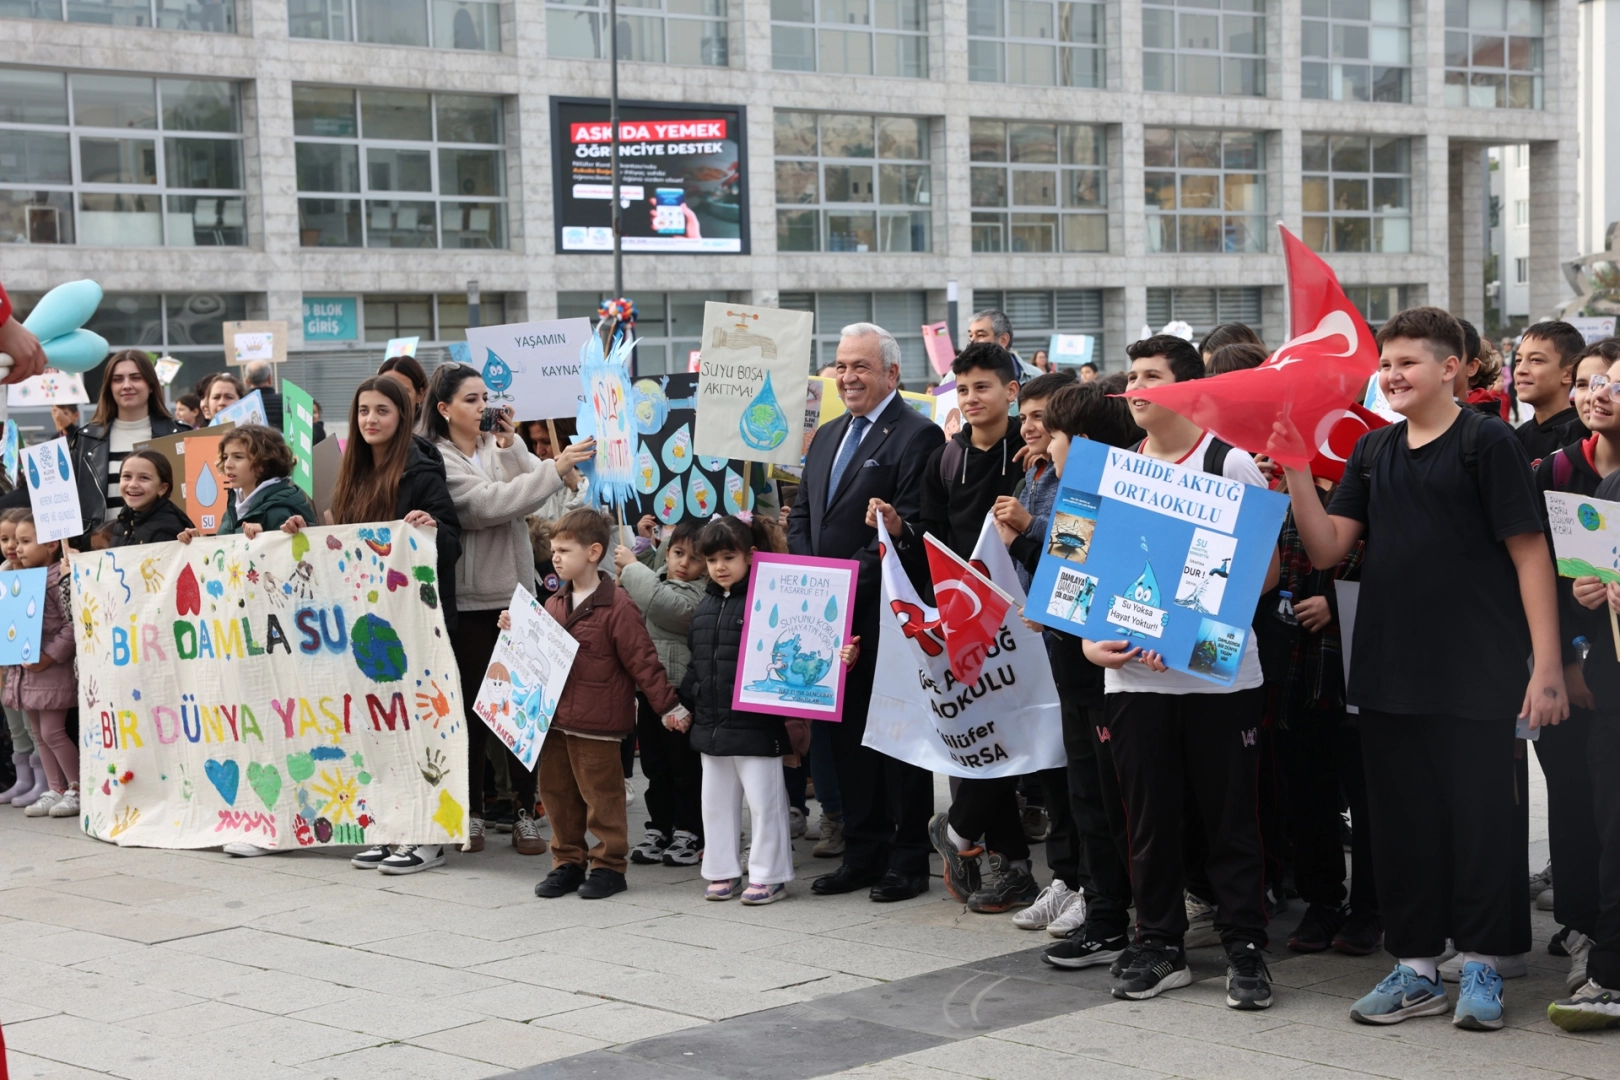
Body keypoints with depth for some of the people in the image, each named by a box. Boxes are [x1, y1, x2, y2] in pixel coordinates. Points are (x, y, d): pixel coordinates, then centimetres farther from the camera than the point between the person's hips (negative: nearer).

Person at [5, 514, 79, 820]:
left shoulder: (60, 579, -13)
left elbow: (73, 623, -19)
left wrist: (50, 656, -21)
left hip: (52, 671, -9)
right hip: (24, 670, 9)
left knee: (52, 732, -6)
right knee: (38, 733, 11)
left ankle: (78, 789, 5)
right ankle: (55, 789, 17)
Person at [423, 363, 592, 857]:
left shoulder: (498, 447, 11)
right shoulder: (437, 459, -7)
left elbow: (533, 494, -2)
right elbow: (488, 505, -20)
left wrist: (510, 447, -11)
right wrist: (556, 468, -25)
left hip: (515, 592, 4)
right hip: (468, 600, -4)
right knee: (472, 705, 3)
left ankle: (524, 813, 10)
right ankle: (471, 813, 14)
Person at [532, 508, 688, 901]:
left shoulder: (616, 607, -12)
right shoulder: (555, 604, 11)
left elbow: (642, 661, -12)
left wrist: (668, 705, -11)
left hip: (596, 722, -8)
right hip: (554, 719, 8)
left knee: (601, 795, 1)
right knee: (556, 793, 12)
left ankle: (609, 866, 12)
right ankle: (567, 862, 23)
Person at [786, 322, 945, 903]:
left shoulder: (917, 435, -9)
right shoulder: (827, 436, 17)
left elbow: (910, 528, -16)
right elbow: (801, 515, 18)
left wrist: (850, 585, -18)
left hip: (886, 613, -8)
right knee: (847, 734, 11)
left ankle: (907, 859, 9)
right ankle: (861, 851, 20)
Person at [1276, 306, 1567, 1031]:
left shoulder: (1487, 443, -5)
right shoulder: (1373, 453, 11)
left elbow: (1529, 554, -8)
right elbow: (1326, 549, 5)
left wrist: (1547, 664, -13)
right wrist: (1296, 470, -8)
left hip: (1476, 673, -5)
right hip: (1389, 672, 5)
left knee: (1479, 819, 2)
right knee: (1402, 823, 10)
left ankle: (1480, 965, 14)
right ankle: (1416, 966, 20)